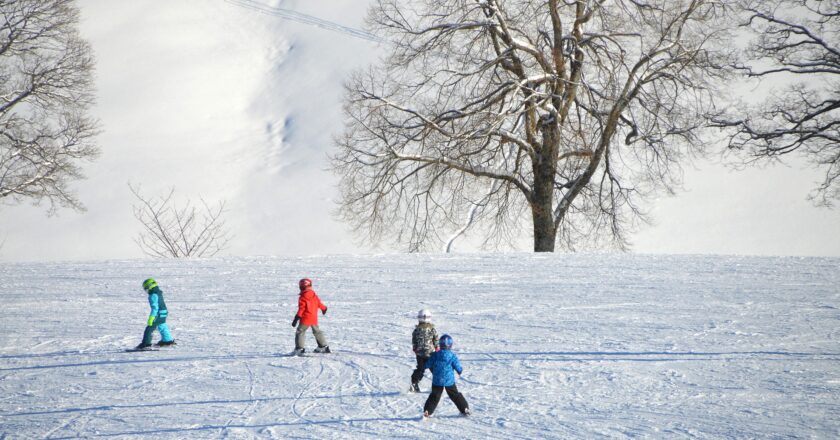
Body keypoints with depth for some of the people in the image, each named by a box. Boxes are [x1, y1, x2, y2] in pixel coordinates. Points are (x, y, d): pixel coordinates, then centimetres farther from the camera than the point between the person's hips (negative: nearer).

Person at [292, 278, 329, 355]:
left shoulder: (303, 298, -13)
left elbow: (301, 309, -18)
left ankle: (299, 348, -12)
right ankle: (324, 346, 25)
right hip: (314, 319, 7)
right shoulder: (314, 295, 7)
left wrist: (296, 319, -19)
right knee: (317, 331, 20)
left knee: (300, 332, -2)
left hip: (305, 319, -7)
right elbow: (319, 303, 21)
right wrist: (324, 308, 43)